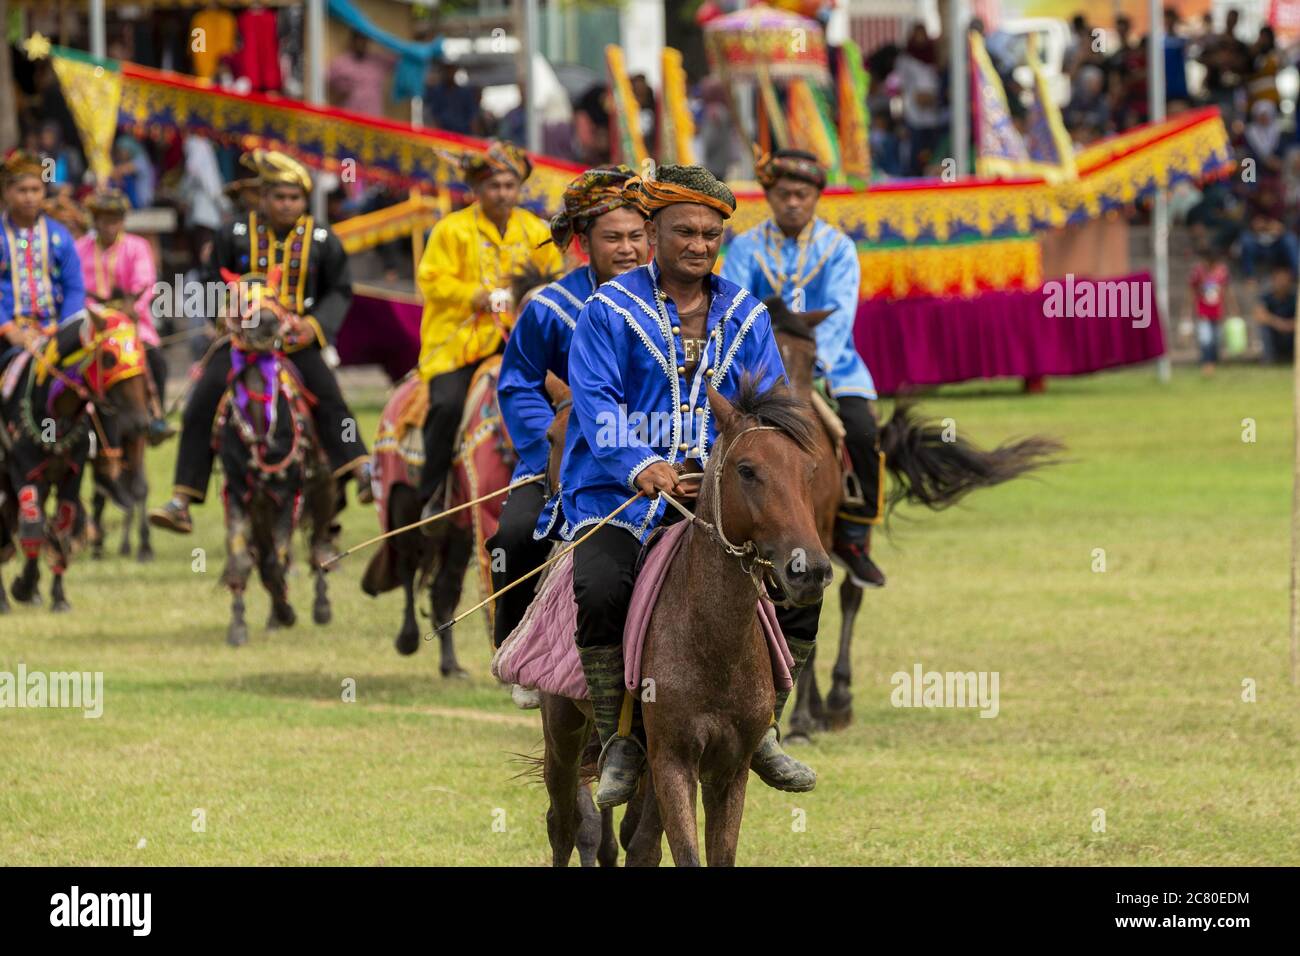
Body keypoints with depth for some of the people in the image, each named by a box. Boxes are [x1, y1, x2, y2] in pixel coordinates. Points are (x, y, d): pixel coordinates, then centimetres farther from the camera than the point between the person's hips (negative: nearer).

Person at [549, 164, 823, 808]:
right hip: (621, 493, -4)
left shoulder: (745, 316, 12)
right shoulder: (611, 310, -1)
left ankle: (761, 730, 7)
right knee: (600, 588, -32)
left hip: (722, 494, 4)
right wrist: (640, 465, -30)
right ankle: (618, 742, -15)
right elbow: (595, 400, -12)